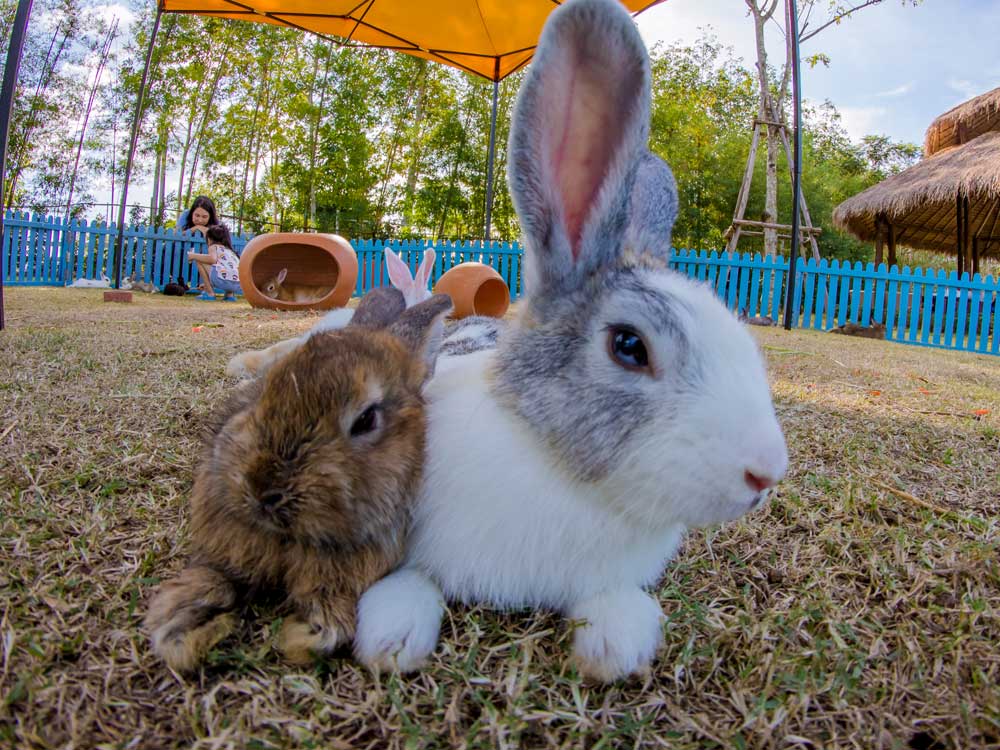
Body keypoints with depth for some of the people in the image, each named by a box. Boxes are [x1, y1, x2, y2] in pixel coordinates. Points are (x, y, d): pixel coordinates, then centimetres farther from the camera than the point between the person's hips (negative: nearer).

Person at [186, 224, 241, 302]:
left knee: (198, 259, 12)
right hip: (238, 285, 7)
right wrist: (207, 283, 55)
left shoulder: (214, 246, 13)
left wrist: (194, 256, 5)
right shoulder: (230, 250, 33)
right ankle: (230, 294, 18)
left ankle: (210, 293, 10)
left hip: (223, 280, -7)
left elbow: (213, 259, -11)